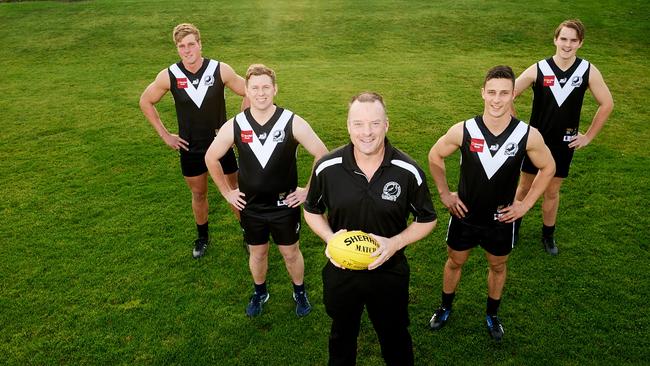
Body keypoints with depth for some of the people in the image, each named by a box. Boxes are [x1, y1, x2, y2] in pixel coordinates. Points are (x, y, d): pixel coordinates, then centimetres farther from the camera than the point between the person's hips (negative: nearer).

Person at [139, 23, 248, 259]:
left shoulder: (221, 70, -15)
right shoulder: (168, 76, -11)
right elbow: (146, 102, 4)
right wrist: (164, 135, 1)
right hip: (190, 149, 1)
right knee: (198, 194, 17)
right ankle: (203, 237, 38)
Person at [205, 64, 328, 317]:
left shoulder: (293, 123, -16)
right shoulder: (234, 126, -10)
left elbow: (323, 155, -10)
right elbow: (211, 158, 4)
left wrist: (309, 191, -7)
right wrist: (226, 192, 4)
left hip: (286, 205, -1)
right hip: (251, 206, 2)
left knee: (291, 252, 15)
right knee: (257, 252, 20)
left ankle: (300, 292, 41)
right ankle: (260, 292, 45)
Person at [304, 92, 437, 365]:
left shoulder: (408, 171, -18)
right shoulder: (326, 167, -15)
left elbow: (427, 220, -4)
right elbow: (312, 211, 1)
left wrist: (394, 243, -21)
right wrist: (330, 238, -18)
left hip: (389, 274, -1)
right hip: (340, 272, 1)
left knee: (395, 339, 23)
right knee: (342, 336, 27)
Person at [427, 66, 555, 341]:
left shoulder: (528, 135, -19)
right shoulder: (463, 131, -20)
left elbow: (548, 167, 0)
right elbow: (435, 156, -2)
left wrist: (525, 204, -4)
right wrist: (444, 194, -1)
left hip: (502, 219, 1)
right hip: (464, 215, 0)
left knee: (498, 266, 21)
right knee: (455, 262, 20)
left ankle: (492, 315, 47)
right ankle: (445, 308, 45)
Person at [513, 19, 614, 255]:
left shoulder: (588, 71, -10)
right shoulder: (538, 70, -14)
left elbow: (607, 104, 1)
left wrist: (589, 136, 0)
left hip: (565, 143, 1)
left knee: (552, 192, 13)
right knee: (525, 187, 13)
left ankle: (548, 235, 31)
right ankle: (513, 227, 32)